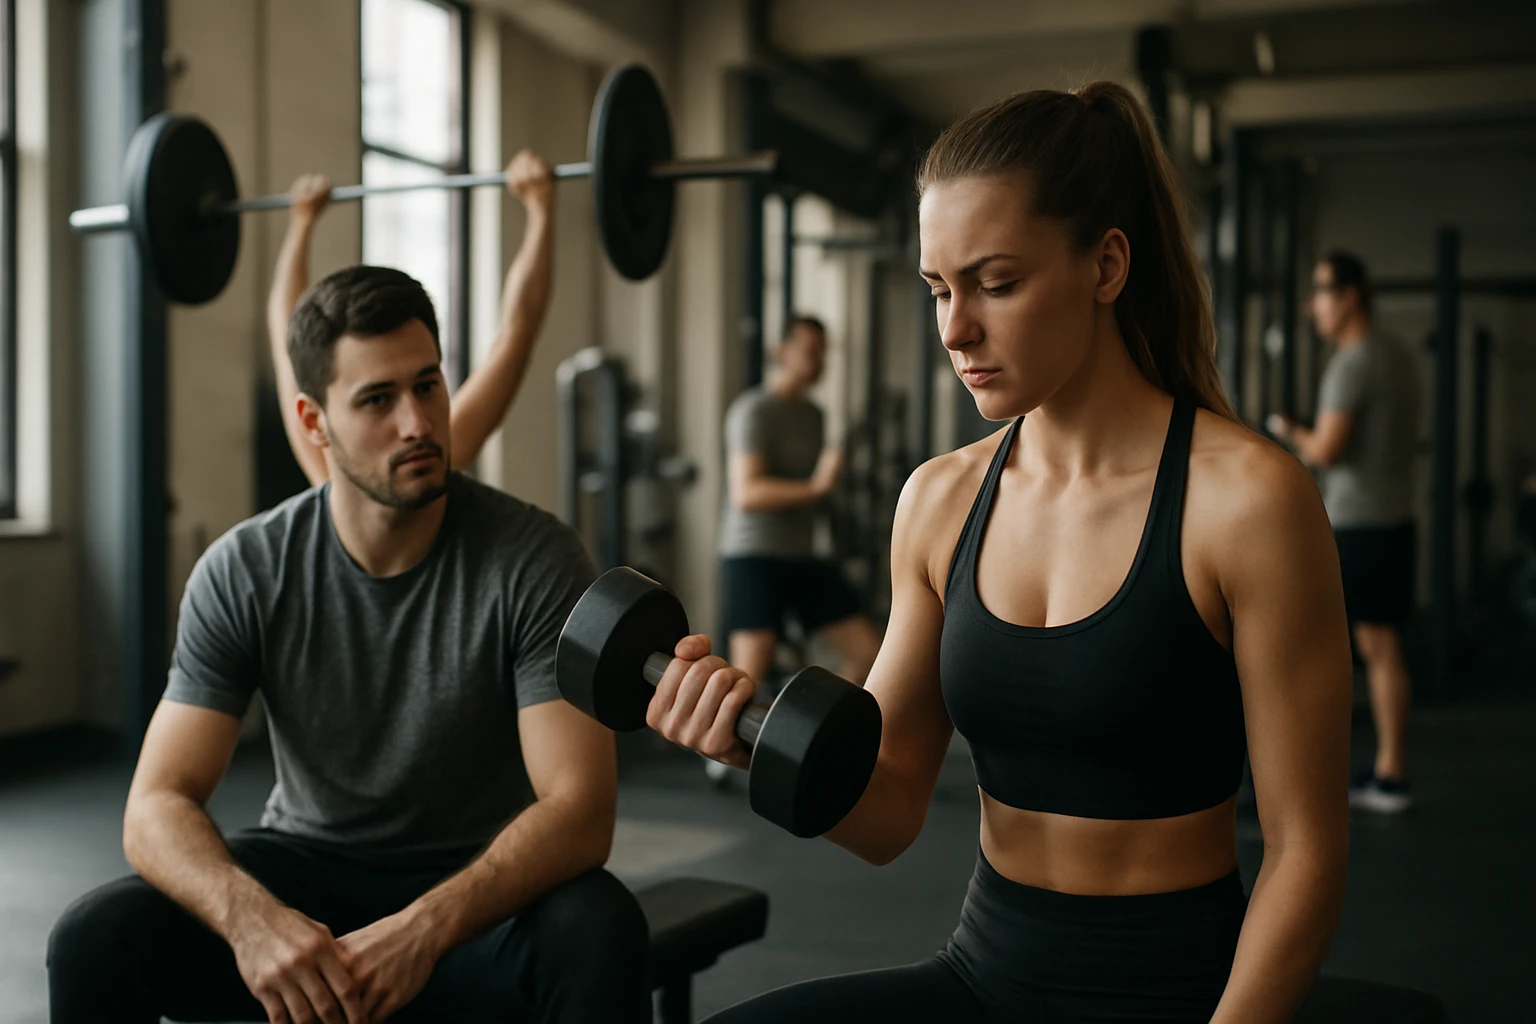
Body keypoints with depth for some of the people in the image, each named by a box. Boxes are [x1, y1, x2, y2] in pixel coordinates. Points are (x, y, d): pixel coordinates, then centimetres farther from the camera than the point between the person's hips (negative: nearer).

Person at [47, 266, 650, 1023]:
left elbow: (579, 808, -23)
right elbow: (158, 805, -15)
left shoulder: (533, 557, -18)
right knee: (92, 939, -23)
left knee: (599, 938, -34)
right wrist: (248, 912, -38)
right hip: (305, 868, 2)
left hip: (478, 882, -2)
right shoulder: (244, 572, -11)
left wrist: (423, 929, -40)